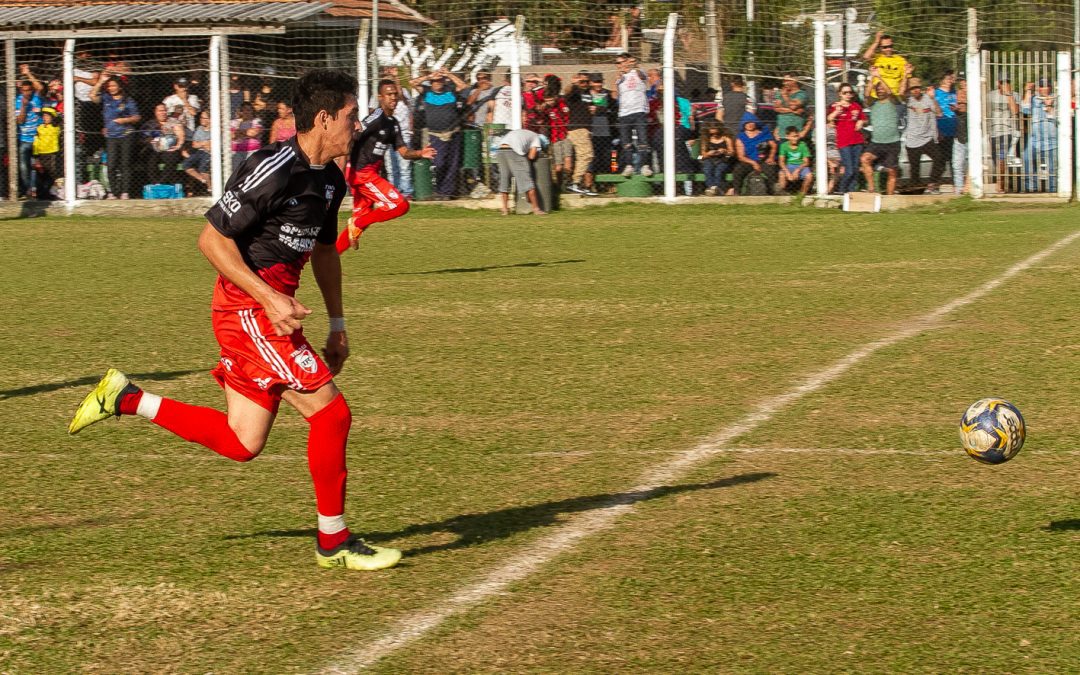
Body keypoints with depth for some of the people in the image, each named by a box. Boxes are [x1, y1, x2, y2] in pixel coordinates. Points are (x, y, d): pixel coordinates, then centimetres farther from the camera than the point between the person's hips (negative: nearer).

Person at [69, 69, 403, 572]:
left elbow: (324, 250, 26)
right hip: (248, 308, -9)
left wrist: (337, 325, 21)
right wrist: (268, 298, -23)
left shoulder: (329, 180, 10)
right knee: (330, 411, -9)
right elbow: (212, 238, -18)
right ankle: (334, 541, 2)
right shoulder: (272, 170, -18)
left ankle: (126, 399, 19)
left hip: (270, 307, 9)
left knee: (241, 444, 9)